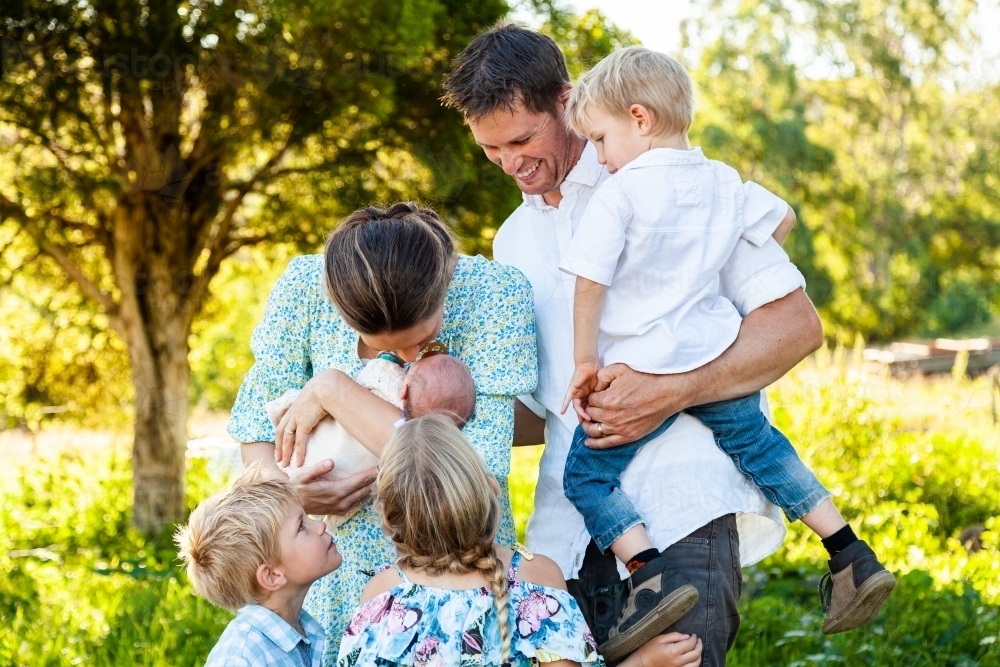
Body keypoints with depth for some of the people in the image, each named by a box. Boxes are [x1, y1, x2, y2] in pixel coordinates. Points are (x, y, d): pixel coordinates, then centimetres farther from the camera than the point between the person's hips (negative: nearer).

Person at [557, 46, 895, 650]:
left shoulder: (619, 195, -12)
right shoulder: (724, 183, 6)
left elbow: (590, 283, -13)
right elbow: (781, 218, 22)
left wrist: (586, 362, -3)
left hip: (642, 371, -6)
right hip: (720, 354, 6)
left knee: (587, 474, 4)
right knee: (761, 445, 22)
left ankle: (651, 573, -16)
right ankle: (854, 557, 19)